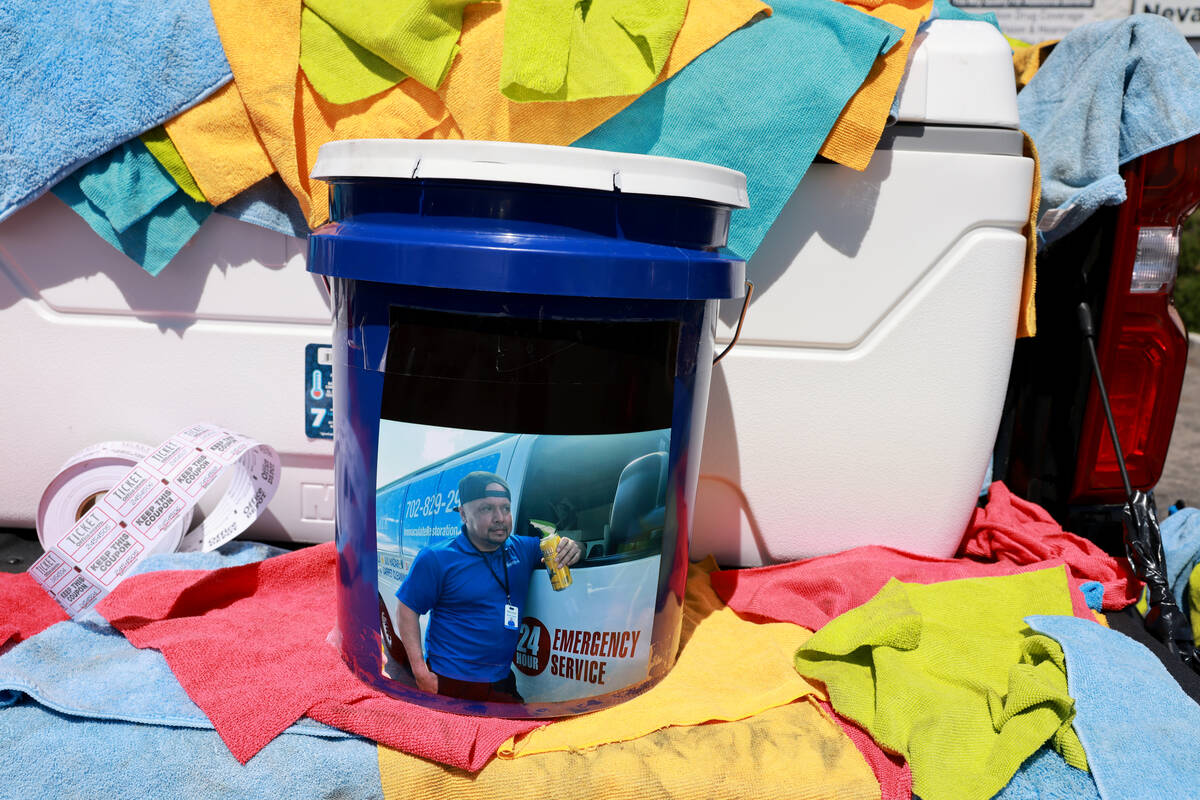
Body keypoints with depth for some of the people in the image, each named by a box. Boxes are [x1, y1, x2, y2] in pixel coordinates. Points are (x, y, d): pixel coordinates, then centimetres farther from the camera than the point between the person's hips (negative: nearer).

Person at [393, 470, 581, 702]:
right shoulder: (435, 559, -10)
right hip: (450, 685, -5)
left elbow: (556, 547, 18)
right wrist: (421, 673, -14)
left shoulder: (523, 549, 4)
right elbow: (407, 610, -7)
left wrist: (571, 548, -8)